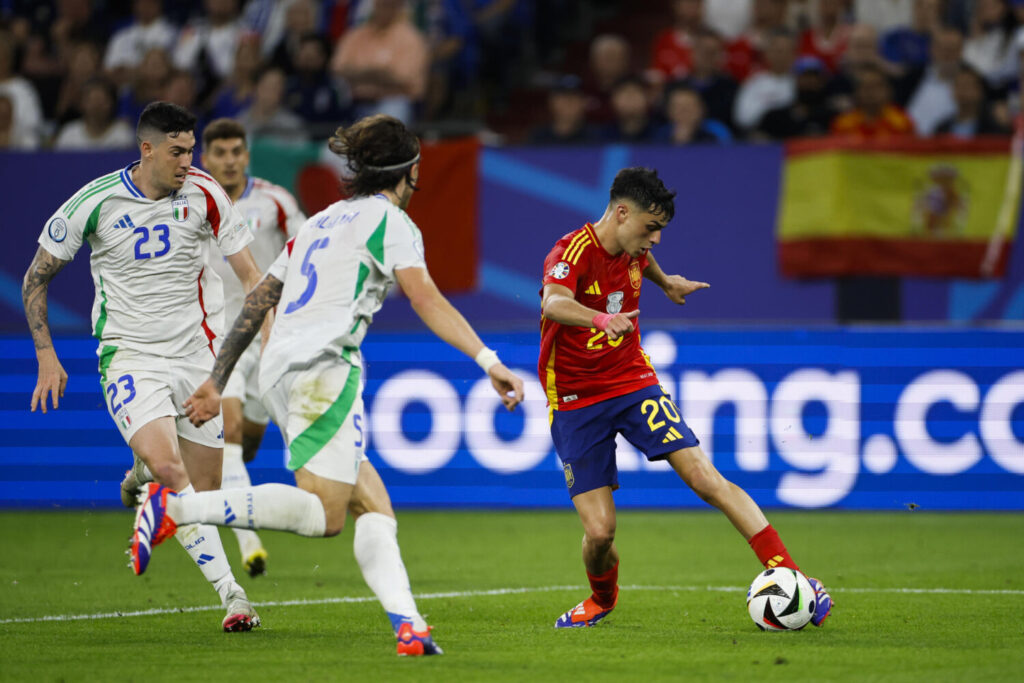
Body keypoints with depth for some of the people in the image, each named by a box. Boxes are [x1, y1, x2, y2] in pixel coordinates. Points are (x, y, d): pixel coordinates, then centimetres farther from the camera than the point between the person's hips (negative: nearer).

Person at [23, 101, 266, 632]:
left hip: (194, 353, 4)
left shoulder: (203, 193, -2)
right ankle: (230, 592, -23)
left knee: (205, 486, 1)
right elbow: (37, 277, 2)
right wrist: (46, 356, -2)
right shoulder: (96, 201, -9)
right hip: (128, 355, -4)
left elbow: (249, 274, 4)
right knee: (167, 467, -24)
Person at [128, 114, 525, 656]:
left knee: (375, 509, 2)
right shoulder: (389, 220, 4)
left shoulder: (321, 222, 27)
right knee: (323, 515, -17)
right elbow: (427, 302, -10)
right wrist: (489, 361, -16)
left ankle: (406, 622, -17)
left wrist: (217, 382, 29)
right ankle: (176, 507, -20)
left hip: (280, 374, 9)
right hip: (321, 368, -9)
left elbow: (257, 301, 27)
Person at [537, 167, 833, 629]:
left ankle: (788, 574, -14)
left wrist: (665, 282, 44)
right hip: (575, 399, -5)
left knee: (705, 477, -14)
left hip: (633, 382, 5)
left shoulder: (632, 251, 0)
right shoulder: (573, 252, -21)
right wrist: (600, 318, -63)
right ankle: (601, 599, 26)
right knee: (599, 531, -9)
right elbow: (554, 303, -44)